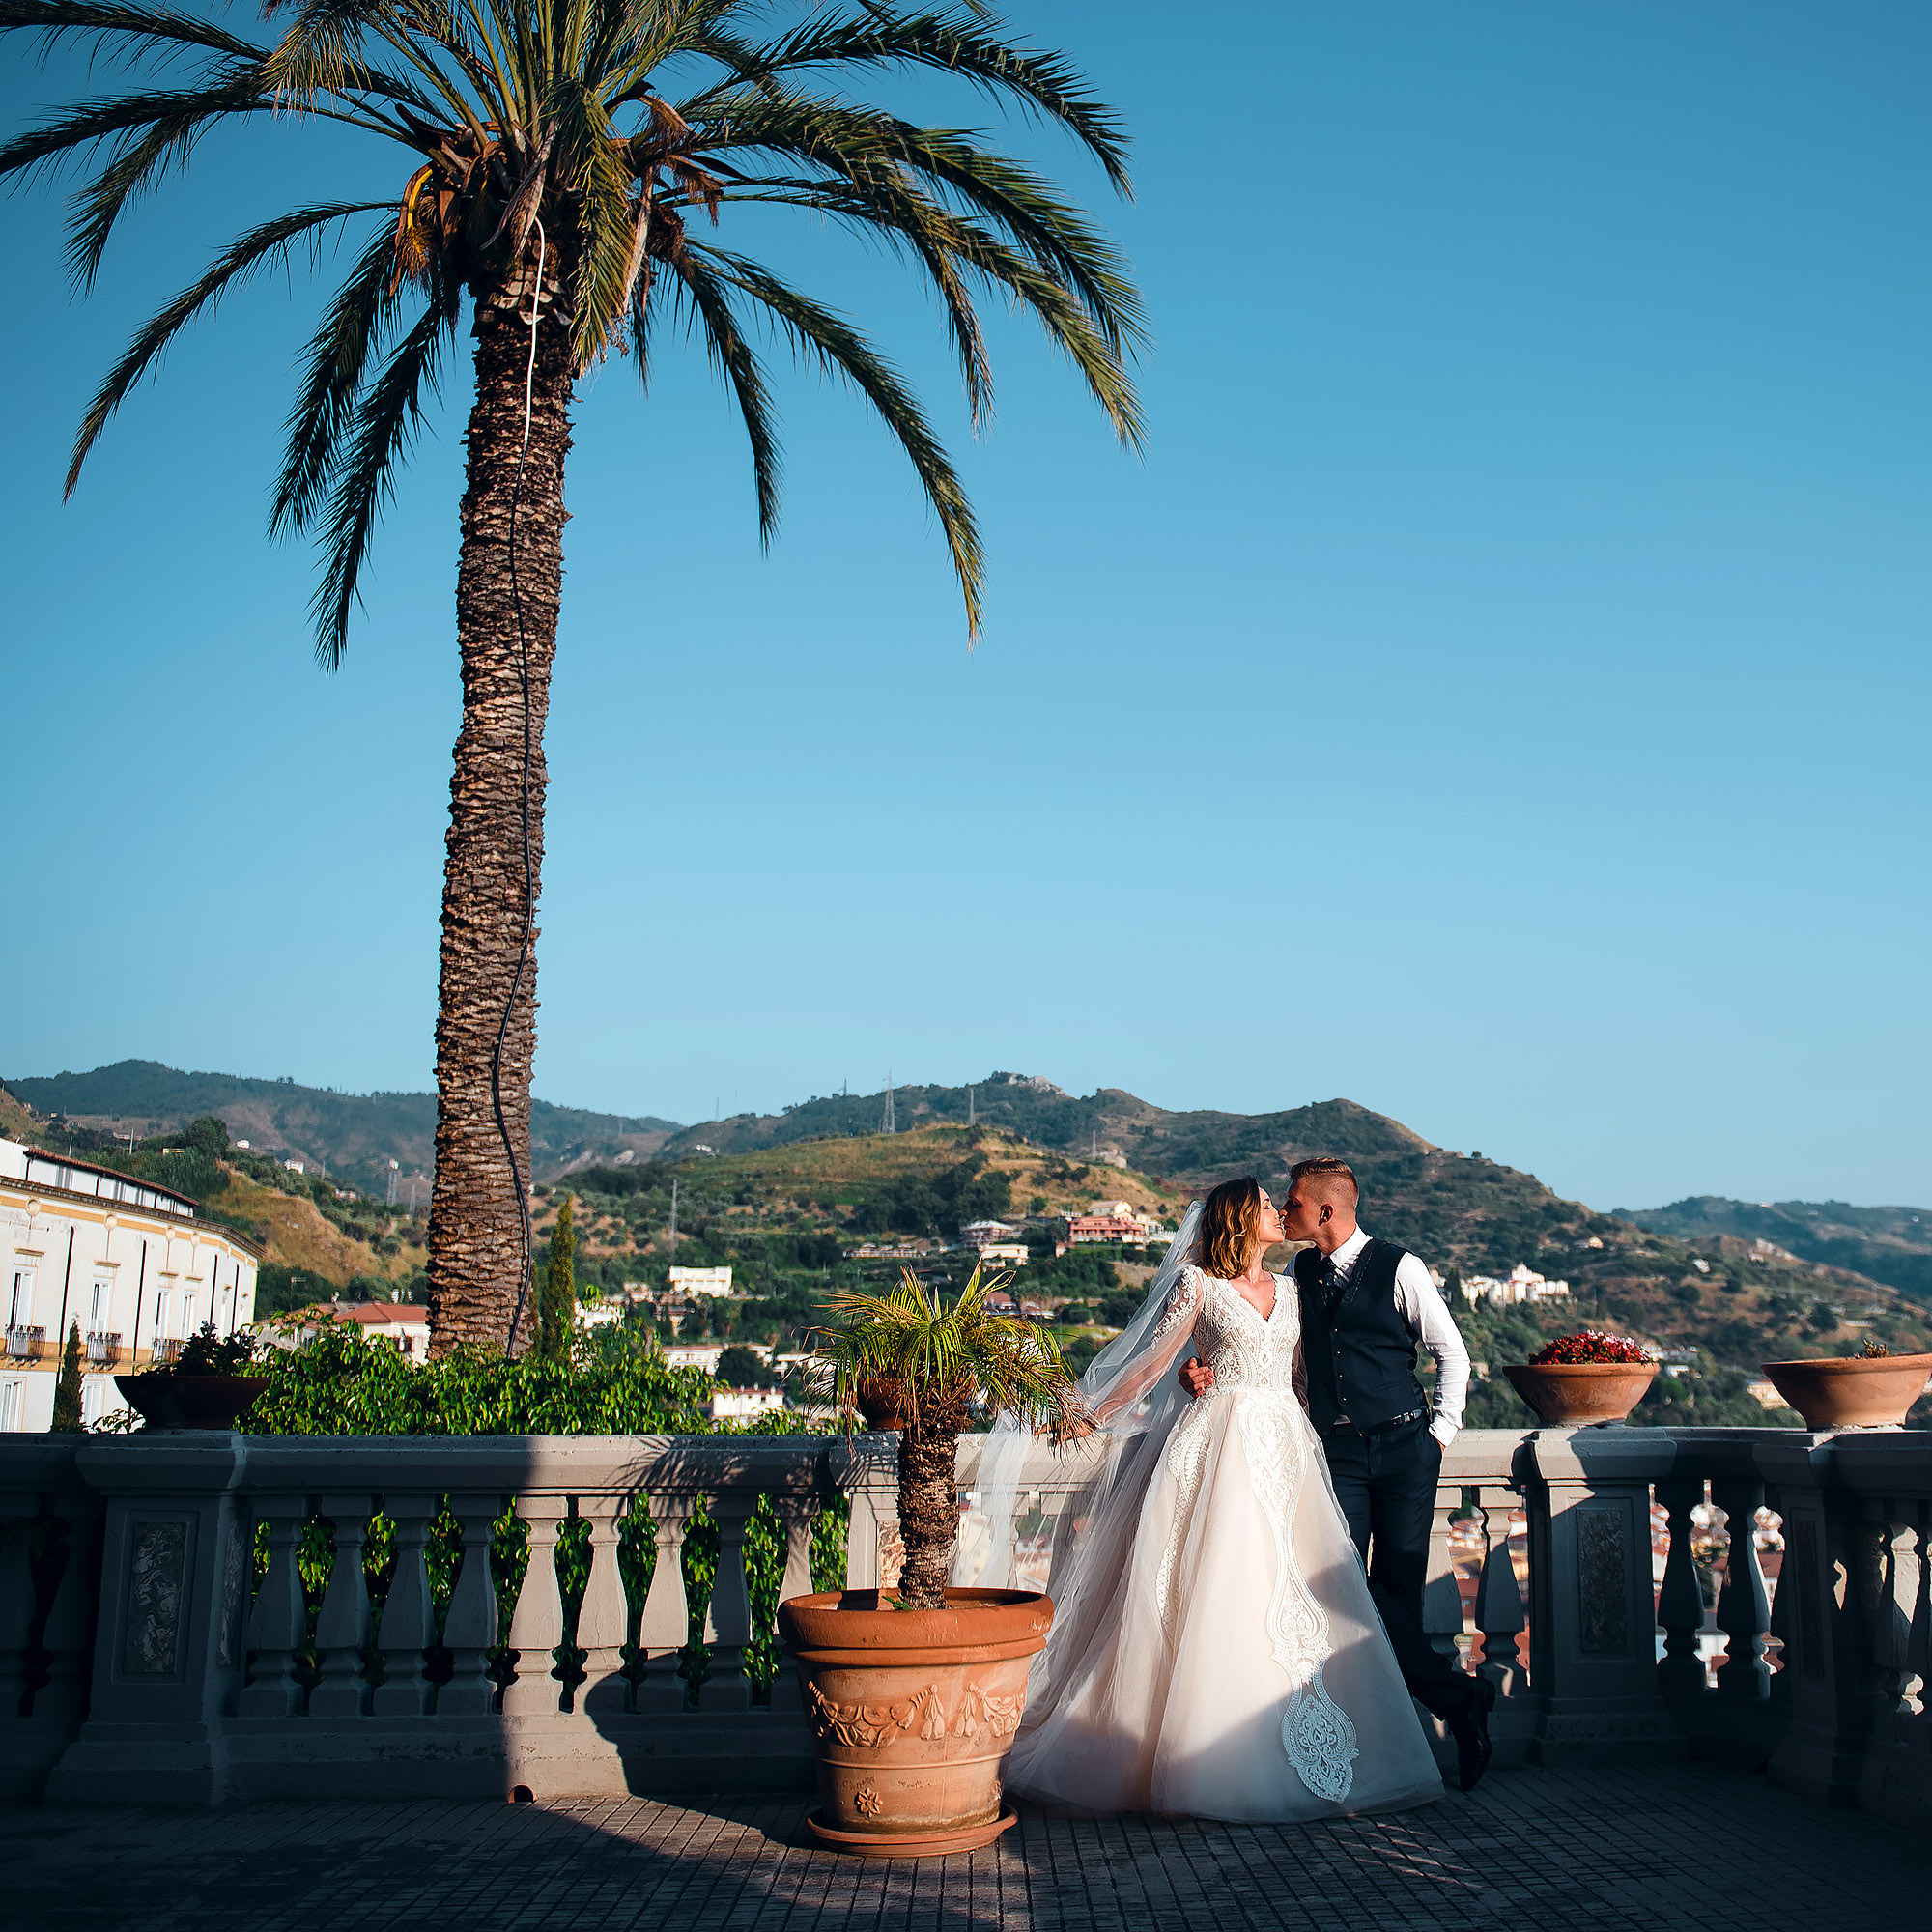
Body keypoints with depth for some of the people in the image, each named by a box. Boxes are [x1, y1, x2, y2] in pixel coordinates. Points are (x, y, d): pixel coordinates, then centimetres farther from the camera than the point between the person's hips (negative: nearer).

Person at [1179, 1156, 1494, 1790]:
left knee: (1399, 1590, -3)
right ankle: (1457, 1697, 4)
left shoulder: (1397, 1267, -3)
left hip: (1403, 1447, -3)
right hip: (1338, 1450, 4)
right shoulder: (1300, 1271, 10)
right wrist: (1208, 1372, -8)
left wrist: (1441, 1431, -2)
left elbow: (1451, 1351, 2)